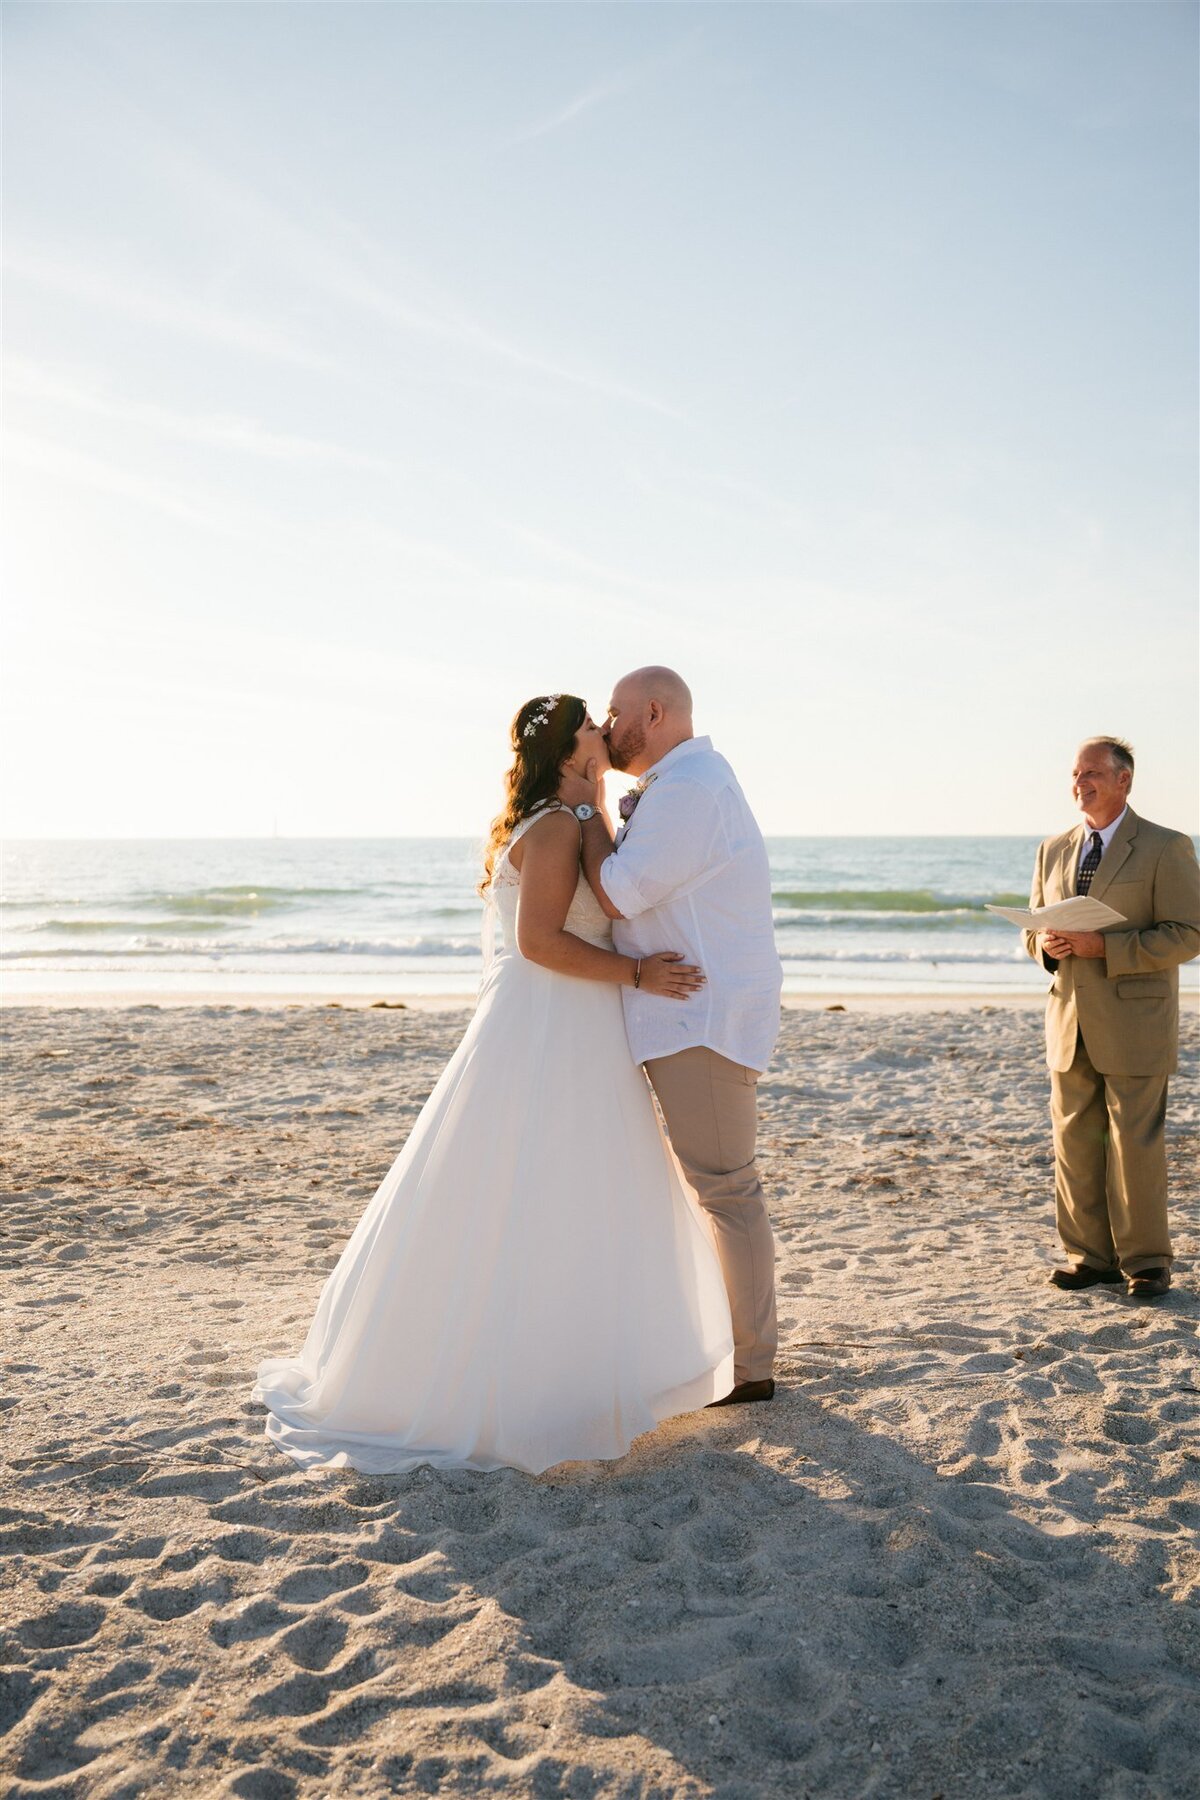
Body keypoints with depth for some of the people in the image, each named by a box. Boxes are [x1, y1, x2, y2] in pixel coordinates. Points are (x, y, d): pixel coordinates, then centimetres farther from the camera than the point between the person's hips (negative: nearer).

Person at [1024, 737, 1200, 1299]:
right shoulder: (1054, 851, 14)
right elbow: (1033, 928, 21)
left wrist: (1104, 945, -19)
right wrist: (1047, 945, -4)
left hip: (1133, 1025, -5)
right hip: (1069, 1023, 5)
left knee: (1135, 1142, -2)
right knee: (1074, 1142, 6)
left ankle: (1145, 1261, 11)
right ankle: (1088, 1255, 16)